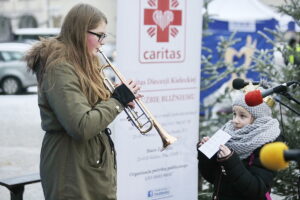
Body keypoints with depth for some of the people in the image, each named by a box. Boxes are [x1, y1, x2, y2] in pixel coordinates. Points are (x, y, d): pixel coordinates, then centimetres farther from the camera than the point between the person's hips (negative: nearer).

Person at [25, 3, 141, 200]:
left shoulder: (83, 64, 12)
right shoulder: (60, 69, -19)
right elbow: (82, 127, -27)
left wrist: (121, 97, -1)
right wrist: (118, 99, -16)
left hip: (96, 166, 10)